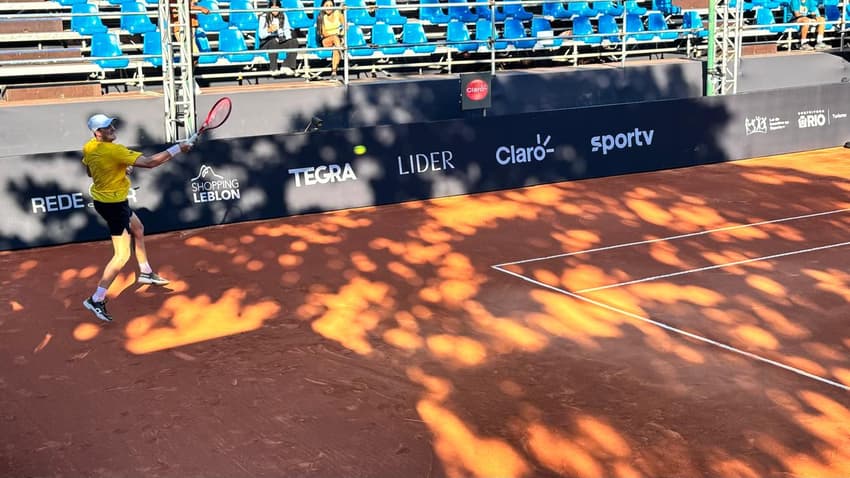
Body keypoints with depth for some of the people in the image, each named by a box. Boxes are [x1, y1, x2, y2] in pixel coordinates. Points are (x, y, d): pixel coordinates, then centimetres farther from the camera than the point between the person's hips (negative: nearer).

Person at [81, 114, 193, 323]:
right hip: (113, 204, -10)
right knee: (122, 255, -6)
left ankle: (145, 273, 46)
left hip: (101, 198, 10)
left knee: (137, 230, 30)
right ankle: (96, 300, -5)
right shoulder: (114, 151, -29)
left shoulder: (88, 148, -3)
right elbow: (149, 162, -32)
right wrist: (177, 148, -26)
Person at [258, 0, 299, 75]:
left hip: (281, 42, 4)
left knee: (294, 42, -24)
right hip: (266, 44, -4)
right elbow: (261, 35, -11)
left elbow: (287, 29, 12)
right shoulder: (264, 17, -4)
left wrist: (288, 37, -10)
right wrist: (269, 30, -32)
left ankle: (287, 66, -30)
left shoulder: (283, 16, 10)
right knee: (274, 41, -39)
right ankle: (273, 69, -36)